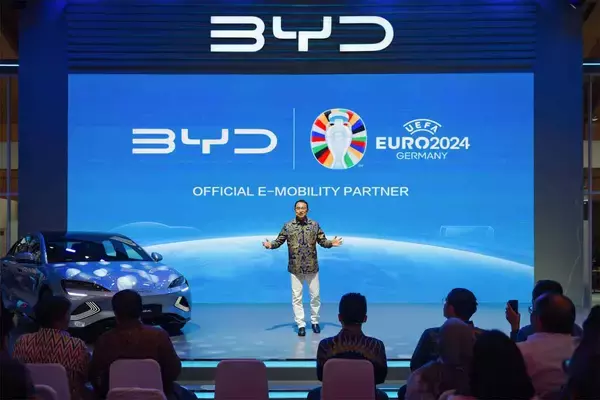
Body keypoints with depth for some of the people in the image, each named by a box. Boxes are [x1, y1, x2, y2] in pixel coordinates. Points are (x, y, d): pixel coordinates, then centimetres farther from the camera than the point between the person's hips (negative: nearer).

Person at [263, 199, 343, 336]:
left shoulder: (314, 225, 0)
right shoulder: (287, 226, -1)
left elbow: (322, 241, 2)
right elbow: (279, 241, -1)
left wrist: (331, 243, -18)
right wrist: (270, 245, -20)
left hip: (312, 267, 1)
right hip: (295, 268, -1)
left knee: (315, 295, 9)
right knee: (297, 297, 2)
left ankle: (315, 321, 26)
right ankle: (301, 325, 10)